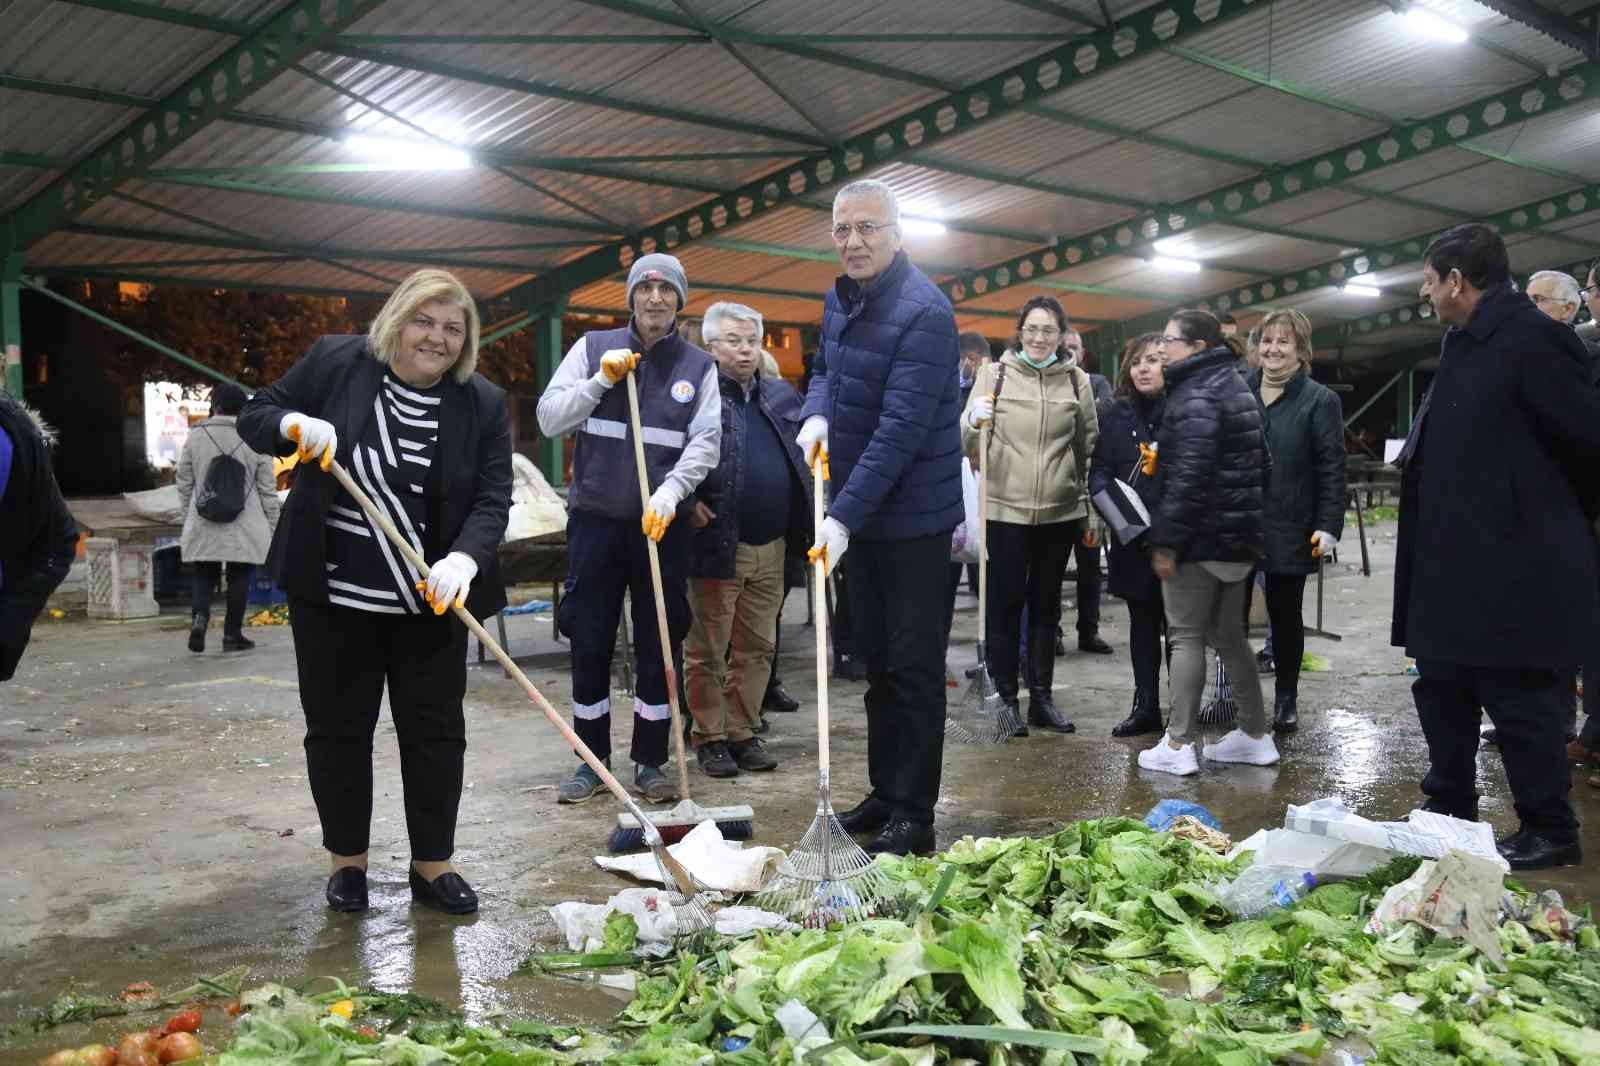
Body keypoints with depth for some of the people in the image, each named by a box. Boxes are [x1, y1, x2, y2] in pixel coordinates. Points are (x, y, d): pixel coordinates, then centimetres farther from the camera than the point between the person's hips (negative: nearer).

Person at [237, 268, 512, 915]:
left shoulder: (484, 404, -4)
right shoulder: (334, 363, -4)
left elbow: (492, 499, -8)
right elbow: (253, 417, 5)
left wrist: (464, 557, -27)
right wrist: (295, 424, -19)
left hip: (430, 599, 0)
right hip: (334, 594, 0)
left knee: (435, 730, 5)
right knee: (337, 727, 9)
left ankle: (432, 865, 19)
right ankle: (347, 860, 26)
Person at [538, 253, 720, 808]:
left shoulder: (699, 366, 6)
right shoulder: (593, 347, 6)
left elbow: (705, 444, -4)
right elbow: (549, 419, 0)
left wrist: (670, 492, -21)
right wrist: (600, 380, -12)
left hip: (664, 523, 0)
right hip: (594, 519, 0)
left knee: (659, 645, 5)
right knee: (589, 643, 4)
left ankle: (651, 761, 18)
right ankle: (591, 759, 18)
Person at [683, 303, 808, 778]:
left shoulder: (782, 395, 13)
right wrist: (687, 502, -17)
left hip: (772, 546, 6)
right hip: (716, 544, -6)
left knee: (757, 648, 12)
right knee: (707, 650, 3)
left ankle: (743, 731, 24)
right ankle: (710, 737, 15)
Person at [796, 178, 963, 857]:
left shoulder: (923, 312, -19)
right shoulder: (840, 300, 8)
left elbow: (901, 429, -26)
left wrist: (843, 516, -29)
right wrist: (816, 414, 1)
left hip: (912, 519, -8)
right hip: (860, 516, 9)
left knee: (913, 666, -1)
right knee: (876, 658, 16)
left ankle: (913, 815, 9)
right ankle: (885, 793, 29)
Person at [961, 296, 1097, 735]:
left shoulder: (1077, 379, 5)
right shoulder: (994, 374, -1)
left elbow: (1089, 443, 13)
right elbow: (967, 445, -3)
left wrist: (1092, 503, 11)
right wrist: (973, 422, -25)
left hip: (1061, 510, 3)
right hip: (1006, 509, -2)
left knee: (1046, 604, 11)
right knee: (1005, 603, 0)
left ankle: (1042, 698, 21)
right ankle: (1004, 698, 10)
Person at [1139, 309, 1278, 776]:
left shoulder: (1195, 395, -15)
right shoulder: (1239, 388, 16)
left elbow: (1189, 475, -23)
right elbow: (1263, 464, 20)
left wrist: (1165, 539, -21)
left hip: (1201, 539, -9)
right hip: (1238, 535, 9)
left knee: (1186, 637, -2)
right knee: (1229, 634, 17)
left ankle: (1179, 745, 1)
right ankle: (1255, 735, 22)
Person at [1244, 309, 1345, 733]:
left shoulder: (1319, 400, -2)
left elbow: (1332, 469, -6)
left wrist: (1329, 527, -14)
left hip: (1289, 532, -3)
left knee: (1285, 615, 9)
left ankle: (1286, 699, 21)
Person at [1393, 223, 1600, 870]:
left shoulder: (1534, 339, -15)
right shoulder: (1464, 344, 13)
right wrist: (1417, 456, 3)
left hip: (1513, 569, -9)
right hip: (1457, 565, 9)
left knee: (1518, 698, 2)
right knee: (1442, 690, 16)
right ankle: (1450, 812, 30)